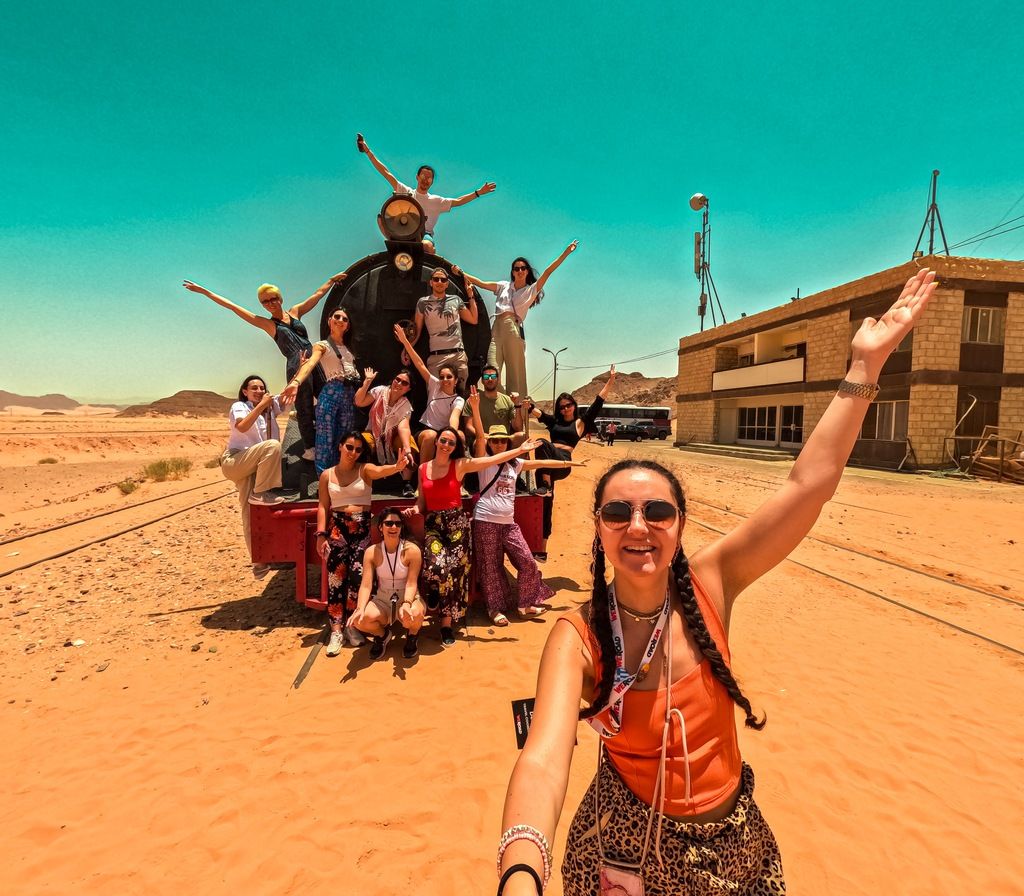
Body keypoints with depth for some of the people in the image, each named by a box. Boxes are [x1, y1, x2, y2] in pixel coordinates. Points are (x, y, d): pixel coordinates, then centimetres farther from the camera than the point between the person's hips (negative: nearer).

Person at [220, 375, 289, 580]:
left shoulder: (269, 407, 14)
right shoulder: (239, 407, -4)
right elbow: (242, 427, -25)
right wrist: (261, 405, -24)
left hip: (251, 466, 7)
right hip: (234, 462, -6)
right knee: (272, 445, -30)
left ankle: (259, 563, 12)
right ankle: (261, 493, -25)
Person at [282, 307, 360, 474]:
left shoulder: (348, 348, 23)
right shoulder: (322, 345, 3)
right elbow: (310, 363, -19)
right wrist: (296, 382, -34)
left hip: (350, 395, 6)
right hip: (331, 393, -6)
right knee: (326, 440, -9)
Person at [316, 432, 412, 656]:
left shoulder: (365, 470, 2)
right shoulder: (327, 475, 8)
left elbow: (380, 470, -21)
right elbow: (323, 507, 6)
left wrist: (397, 466, -44)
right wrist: (321, 534, -4)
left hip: (362, 528, -1)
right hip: (337, 527, 1)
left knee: (357, 575, -7)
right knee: (336, 577, -3)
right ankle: (336, 630, 4)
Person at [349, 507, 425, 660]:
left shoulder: (412, 550, -15)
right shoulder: (371, 552, -9)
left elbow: (411, 584, -19)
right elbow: (366, 585, -14)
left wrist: (406, 604, -38)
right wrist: (360, 609, -32)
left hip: (408, 597, -2)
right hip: (382, 599, 2)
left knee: (414, 615, -37)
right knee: (360, 620, -27)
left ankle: (412, 636, 5)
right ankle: (382, 635, 12)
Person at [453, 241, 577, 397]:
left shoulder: (531, 290, 15)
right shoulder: (504, 286, 23)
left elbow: (548, 272, 9)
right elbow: (481, 283, 18)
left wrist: (566, 253, 3)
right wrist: (461, 273, 13)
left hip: (514, 330, -2)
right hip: (497, 330, 2)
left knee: (515, 372, -5)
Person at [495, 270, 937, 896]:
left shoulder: (708, 586, -17)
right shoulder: (577, 638, -23)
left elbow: (810, 484, -22)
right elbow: (545, 758, -37)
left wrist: (867, 363, -23)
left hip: (735, 844, 3)